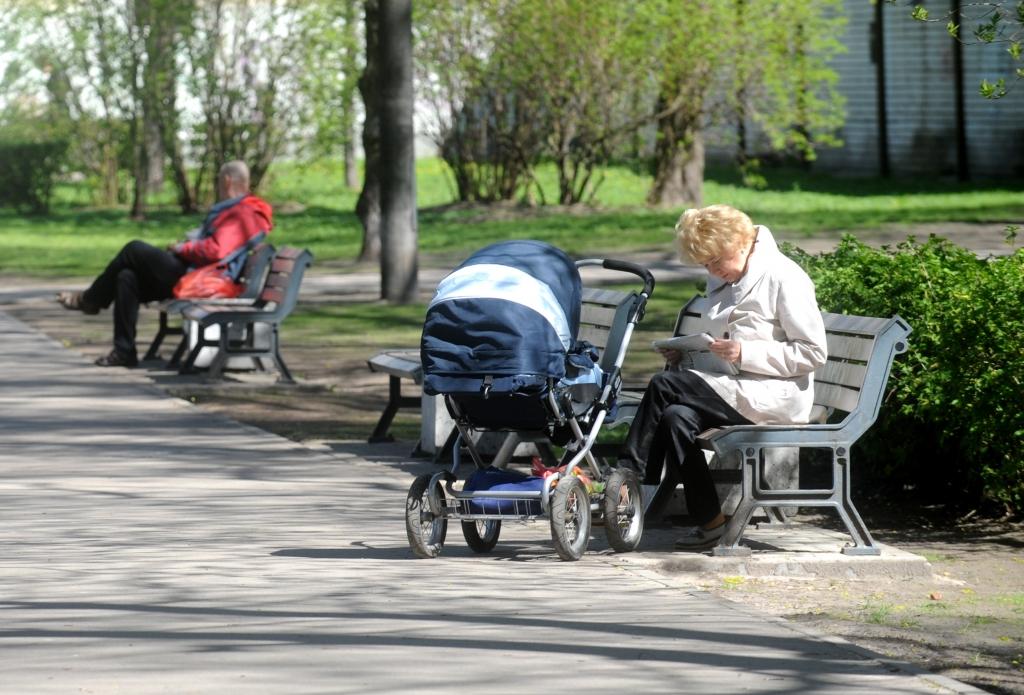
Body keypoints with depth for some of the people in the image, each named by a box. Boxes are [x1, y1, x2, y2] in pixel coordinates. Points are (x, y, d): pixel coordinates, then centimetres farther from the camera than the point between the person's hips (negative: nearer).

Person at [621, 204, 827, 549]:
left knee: (665, 386, -22)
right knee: (676, 417, -24)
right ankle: (709, 520, -21)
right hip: (732, 389, 8)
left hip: (777, 397, -8)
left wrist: (745, 353, -19)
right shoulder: (722, 281, 17)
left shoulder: (783, 278, -8)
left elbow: (813, 353, -12)